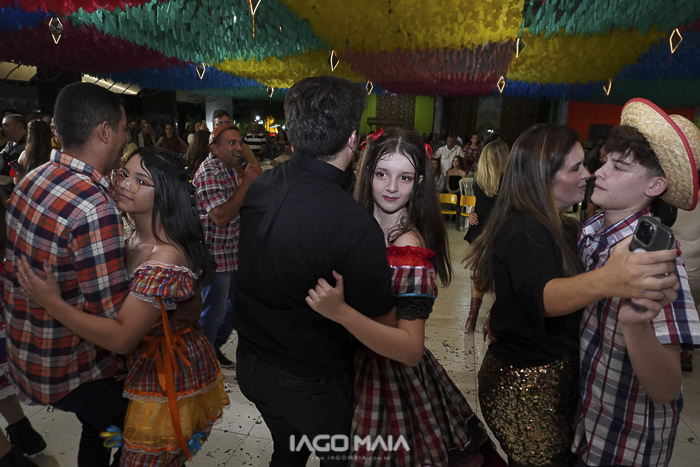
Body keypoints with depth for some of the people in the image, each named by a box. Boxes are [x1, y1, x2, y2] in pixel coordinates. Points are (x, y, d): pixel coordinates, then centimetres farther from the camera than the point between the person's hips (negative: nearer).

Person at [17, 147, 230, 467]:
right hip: (146, 365, 8)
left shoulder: (164, 259, -31)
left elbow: (121, 338, -28)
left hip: (169, 376, -8)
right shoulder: (136, 234, -2)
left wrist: (52, 303, -26)